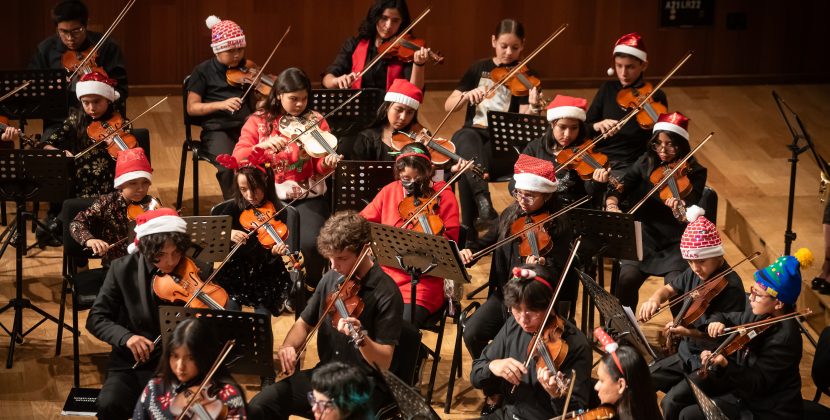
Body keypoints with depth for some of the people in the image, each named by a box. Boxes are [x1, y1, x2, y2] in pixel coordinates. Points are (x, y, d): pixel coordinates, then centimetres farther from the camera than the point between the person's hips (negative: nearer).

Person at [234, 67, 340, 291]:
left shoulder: (315, 121, 5)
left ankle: (315, 287, 3)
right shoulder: (259, 121, 4)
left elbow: (319, 167, 1)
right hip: (270, 196, 0)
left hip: (308, 197, 0)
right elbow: (238, 157, -7)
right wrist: (264, 145, -24)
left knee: (310, 244, -27)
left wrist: (327, 163, -23)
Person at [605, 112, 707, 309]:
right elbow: (618, 189, -5)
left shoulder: (695, 172, -6)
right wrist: (612, 205, -28)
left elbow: (691, 209, -21)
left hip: (676, 242, -2)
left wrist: (680, 206, -45)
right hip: (646, 237, 2)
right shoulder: (646, 163, 3)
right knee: (627, 278, -22)